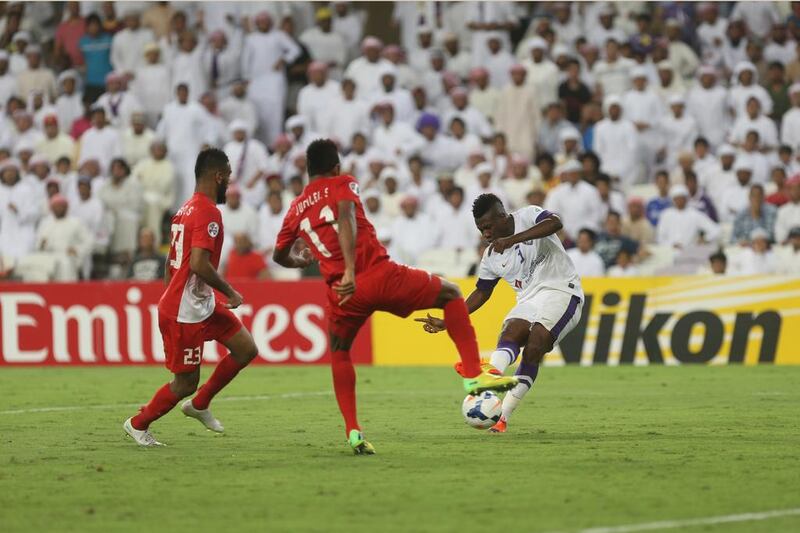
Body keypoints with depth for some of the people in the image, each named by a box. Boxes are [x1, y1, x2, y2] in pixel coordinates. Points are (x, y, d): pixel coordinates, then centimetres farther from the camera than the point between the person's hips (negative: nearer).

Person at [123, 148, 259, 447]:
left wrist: (169, 302, 25)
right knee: (185, 383, 1)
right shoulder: (208, 213, -19)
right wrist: (230, 292, -16)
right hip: (187, 312, -10)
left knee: (246, 349, 7)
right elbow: (199, 264, -29)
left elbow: (171, 262, 19)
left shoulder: (185, 210, 13)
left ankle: (199, 404, 19)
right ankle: (138, 424, 20)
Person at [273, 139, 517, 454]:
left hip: (343, 292, 3)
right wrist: (351, 271, -24)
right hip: (380, 276, -3)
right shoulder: (342, 184, 8)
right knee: (451, 294, 17)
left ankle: (353, 431, 10)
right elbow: (346, 218, -14)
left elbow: (279, 255, 32)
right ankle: (473, 375, 5)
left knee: (339, 354, 28)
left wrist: (302, 262, 54)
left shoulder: (296, 208, 19)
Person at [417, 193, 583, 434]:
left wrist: (513, 239, -37)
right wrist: (447, 323, 12)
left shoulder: (528, 216, -7)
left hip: (560, 290, -6)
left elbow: (555, 223, -28)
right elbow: (481, 292, 19)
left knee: (534, 347, -25)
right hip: (529, 300, 6)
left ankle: (502, 414, -31)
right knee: (510, 332, -25)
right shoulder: (491, 256, 9)